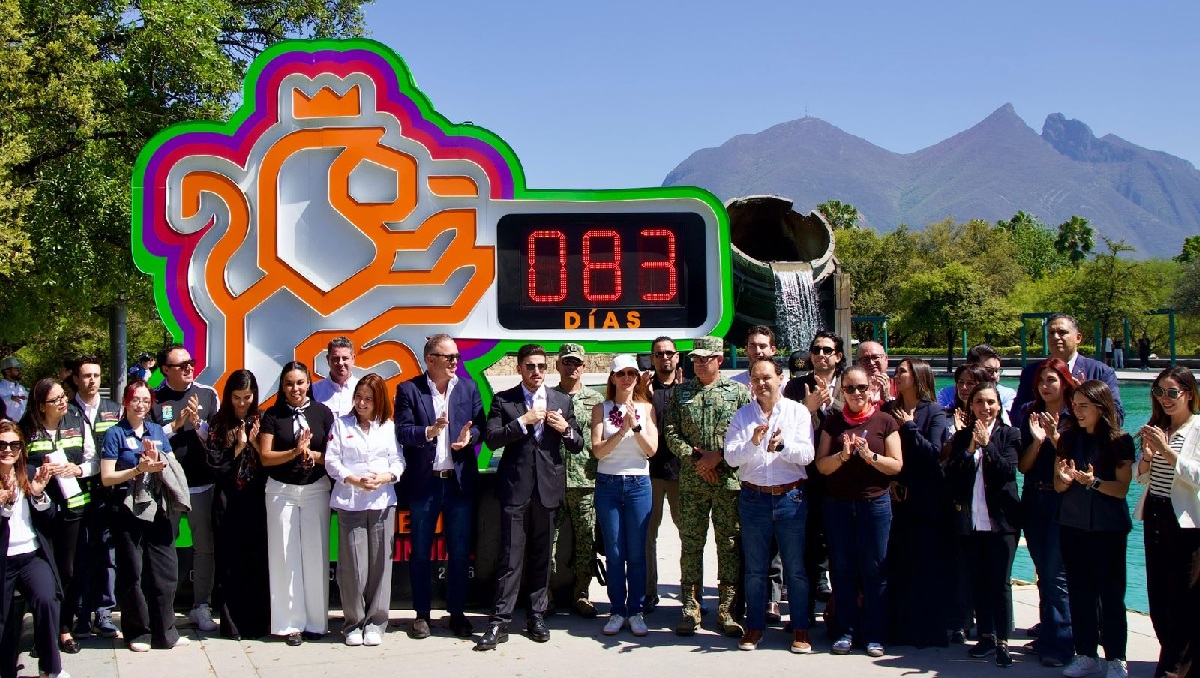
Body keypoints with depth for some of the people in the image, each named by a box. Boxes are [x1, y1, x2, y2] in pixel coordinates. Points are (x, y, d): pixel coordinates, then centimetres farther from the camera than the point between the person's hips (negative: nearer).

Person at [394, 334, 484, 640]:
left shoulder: (468, 386, 6)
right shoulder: (409, 390, -3)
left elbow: (480, 424, 3)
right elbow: (402, 431, -11)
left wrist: (470, 436, -18)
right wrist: (429, 431, -28)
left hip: (460, 480, 2)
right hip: (423, 481, -2)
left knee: (460, 552, 8)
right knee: (420, 552, 8)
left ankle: (457, 613, 19)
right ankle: (422, 614, 20)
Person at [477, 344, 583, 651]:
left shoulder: (562, 401, 10)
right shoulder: (503, 400, 3)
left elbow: (577, 446, 12)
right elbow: (491, 439, -8)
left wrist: (566, 429, -9)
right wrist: (523, 421, -16)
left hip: (548, 486, 3)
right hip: (515, 486, -3)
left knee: (541, 555, 10)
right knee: (511, 556, -5)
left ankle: (537, 615, 19)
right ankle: (500, 622, -2)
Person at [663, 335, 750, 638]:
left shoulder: (738, 391, 5)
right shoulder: (680, 392, 11)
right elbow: (672, 435, 5)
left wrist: (718, 456, -11)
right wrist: (696, 459, -8)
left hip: (729, 480, -1)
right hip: (691, 480, 2)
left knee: (729, 545, 1)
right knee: (690, 544, 3)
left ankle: (727, 611, 8)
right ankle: (690, 609, 10)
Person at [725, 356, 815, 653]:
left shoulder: (798, 411, 2)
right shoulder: (742, 415, 6)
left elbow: (806, 454, -9)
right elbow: (731, 456, -4)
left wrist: (782, 446, -27)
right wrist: (752, 442, -22)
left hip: (790, 497, -1)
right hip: (753, 498, 1)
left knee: (795, 568, 3)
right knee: (754, 569, 9)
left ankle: (800, 629, 13)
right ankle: (754, 626, 19)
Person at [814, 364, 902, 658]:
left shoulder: (884, 421, 0)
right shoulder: (833, 422, 6)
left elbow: (896, 465, -3)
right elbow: (821, 465, 1)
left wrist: (869, 455, -18)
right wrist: (843, 455, -16)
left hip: (875, 503, -2)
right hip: (838, 503, 2)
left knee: (875, 570, 2)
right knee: (842, 570, 7)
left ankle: (873, 634, 11)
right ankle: (845, 631, 16)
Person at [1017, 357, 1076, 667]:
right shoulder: (1030, 415, 6)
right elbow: (1023, 466, 1)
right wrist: (1037, 440, -14)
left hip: (1064, 501, -5)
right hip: (1034, 501, 5)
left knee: (1056, 574, -8)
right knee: (1043, 573, 12)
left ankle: (1059, 643, -2)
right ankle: (1048, 634, 21)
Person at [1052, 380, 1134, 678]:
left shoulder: (1120, 441, -7)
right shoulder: (1069, 438, 5)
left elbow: (1122, 489, -9)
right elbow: (1058, 485, 6)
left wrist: (1094, 482, -25)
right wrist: (1064, 478, -16)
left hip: (1108, 528, -4)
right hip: (1073, 525, 4)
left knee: (1110, 593, 0)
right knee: (1079, 591, 7)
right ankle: (1086, 654, 16)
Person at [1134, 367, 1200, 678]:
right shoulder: (1157, 427, 11)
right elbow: (1141, 477, 12)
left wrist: (1167, 451, -23)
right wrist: (1147, 456, -7)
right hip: (1155, 520, 7)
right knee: (1158, 599, 12)